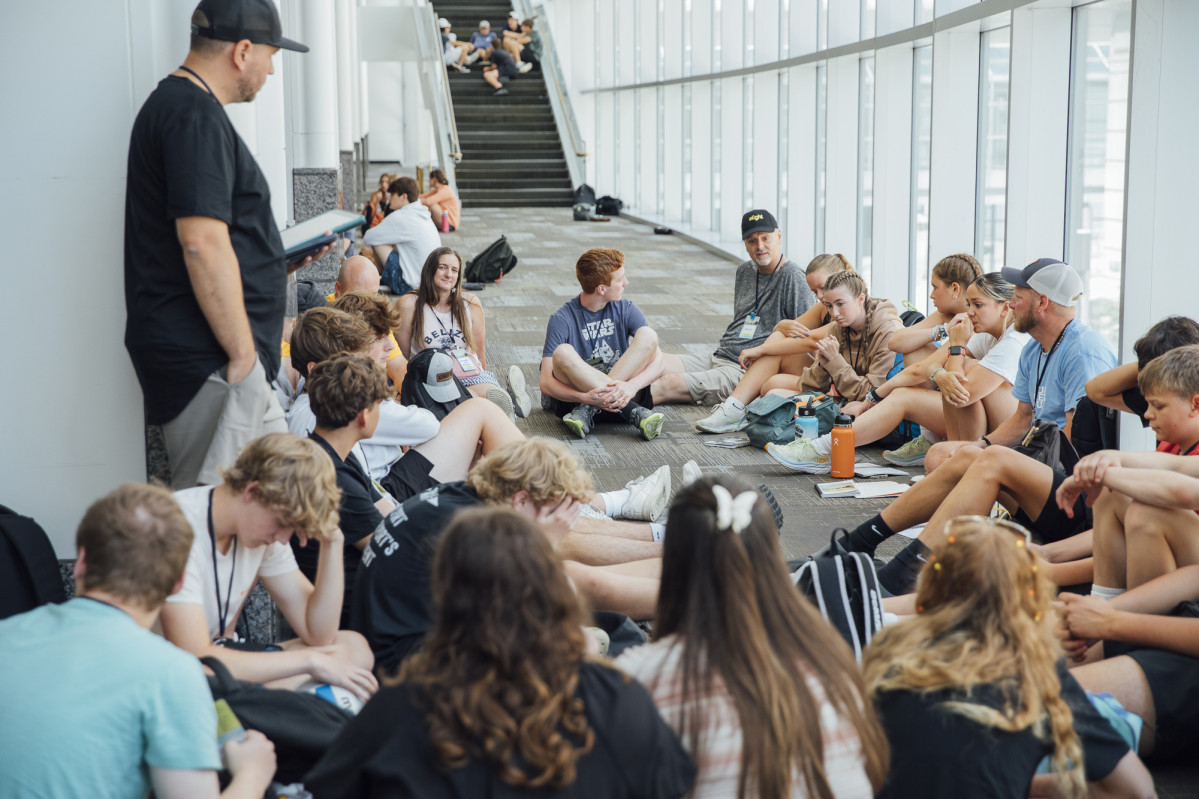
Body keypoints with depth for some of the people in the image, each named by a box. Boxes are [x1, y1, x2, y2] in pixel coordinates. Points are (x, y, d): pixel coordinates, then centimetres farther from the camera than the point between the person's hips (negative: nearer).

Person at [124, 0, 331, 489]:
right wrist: (243, 353, -21)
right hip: (207, 360, -11)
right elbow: (203, 243, -24)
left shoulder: (178, 105, 18)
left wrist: (277, 261, 18)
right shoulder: (196, 116, -16)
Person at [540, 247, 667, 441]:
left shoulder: (626, 310, 3)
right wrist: (585, 397, -34)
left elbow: (658, 362, -9)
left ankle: (588, 411, -26)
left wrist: (631, 386, -30)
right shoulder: (562, 320, -7)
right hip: (578, 394, -2)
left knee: (648, 335, -18)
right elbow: (546, 383, -14)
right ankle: (632, 412, -32)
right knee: (562, 353, -31)